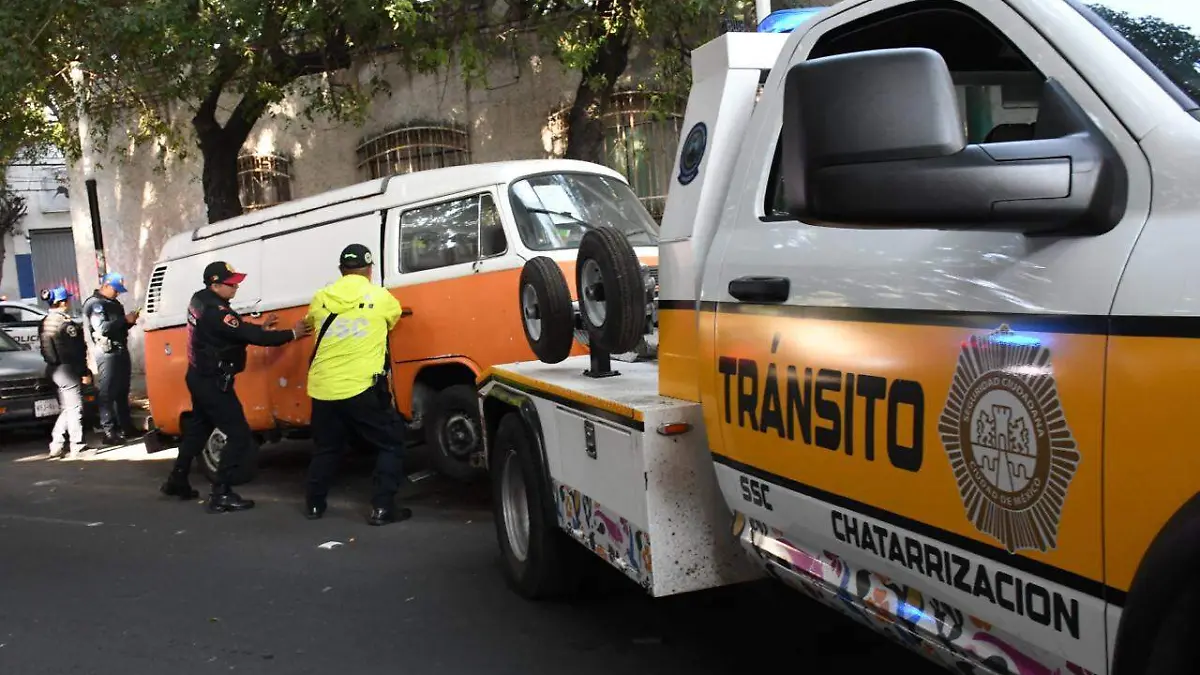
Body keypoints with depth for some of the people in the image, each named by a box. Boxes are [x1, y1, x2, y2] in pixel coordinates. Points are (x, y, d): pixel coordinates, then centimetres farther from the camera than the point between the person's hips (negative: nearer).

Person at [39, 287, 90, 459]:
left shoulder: (44, 323, 10)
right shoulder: (65, 322, -17)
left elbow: (44, 348, 17)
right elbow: (75, 351, -16)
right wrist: (85, 372, -12)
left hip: (52, 368, 9)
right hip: (66, 369, -9)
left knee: (66, 408, 17)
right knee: (74, 407, -2)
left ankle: (56, 445, 14)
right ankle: (77, 445, 0)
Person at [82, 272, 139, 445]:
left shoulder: (114, 304, 19)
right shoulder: (95, 304, -10)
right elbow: (102, 328, -23)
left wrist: (130, 321, 6)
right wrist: (125, 320, -22)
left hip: (121, 351, 9)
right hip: (107, 353, -9)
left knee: (122, 392, 14)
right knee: (107, 393, -8)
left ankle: (126, 427, 21)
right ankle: (109, 432, -9)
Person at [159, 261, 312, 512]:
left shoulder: (200, 300, 4)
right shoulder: (216, 312, -26)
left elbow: (235, 331, 14)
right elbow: (250, 336, -25)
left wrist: (259, 328, 4)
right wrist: (291, 334, -17)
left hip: (200, 377, 10)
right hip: (213, 382, -10)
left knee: (197, 429, 25)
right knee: (239, 435, -7)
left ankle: (177, 481, 37)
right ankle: (220, 494, -5)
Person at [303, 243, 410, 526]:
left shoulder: (320, 299, 5)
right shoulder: (380, 297, -3)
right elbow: (394, 317, 19)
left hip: (322, 388, 4)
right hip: (361, 387, -4)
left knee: (325, 447, 22)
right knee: (390, 442, 9)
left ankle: (314, 504, 29)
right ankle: (381, 508, 1)